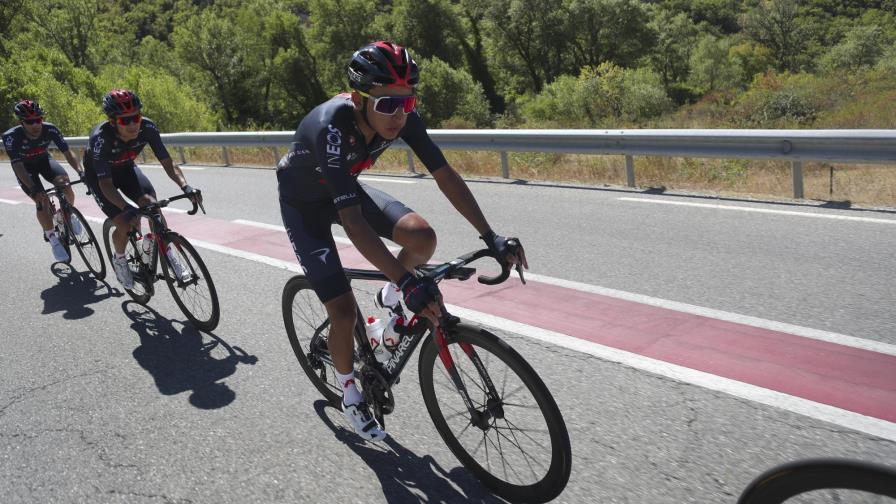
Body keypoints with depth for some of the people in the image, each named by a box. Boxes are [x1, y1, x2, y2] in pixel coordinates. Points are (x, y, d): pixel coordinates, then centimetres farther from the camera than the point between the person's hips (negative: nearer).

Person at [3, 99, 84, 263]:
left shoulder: (50, 129, -27)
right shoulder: (11, 136, -32)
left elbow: (67, 152, -24)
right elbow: (18, 166, -34)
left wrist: (81, 172, -40)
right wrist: (34, 189, -45)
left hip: (44, 160, 2)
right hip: (25, 168, -2)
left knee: (65, 184, -23)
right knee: (42, 200, -21)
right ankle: (53, 240, -9)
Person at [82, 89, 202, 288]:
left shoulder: (147, 128, -28)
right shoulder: (100, 138, -37)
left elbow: (168, 163, -23)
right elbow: (106, 184, -38)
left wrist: (185, 186, -42)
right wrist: (127, 209, -54)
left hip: (125, 168, 3)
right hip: (98, 175, -3)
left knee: (152, 204, -23)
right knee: (124, 224, -16)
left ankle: (167, 253, -5)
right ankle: (119, 260, 15)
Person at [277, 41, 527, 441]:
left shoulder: (401, 117, -24)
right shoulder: (331, 125, -40)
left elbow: (444, 174, -17)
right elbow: (352, 219, -45)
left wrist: (491, 237, -24)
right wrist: (408, 282, -51)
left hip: (347, 188, 5)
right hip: (303, 202, -4)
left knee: (422, 237, -20)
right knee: (344, 310, -10)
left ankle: (389, 298, 12)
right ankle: (350, 393, 18)